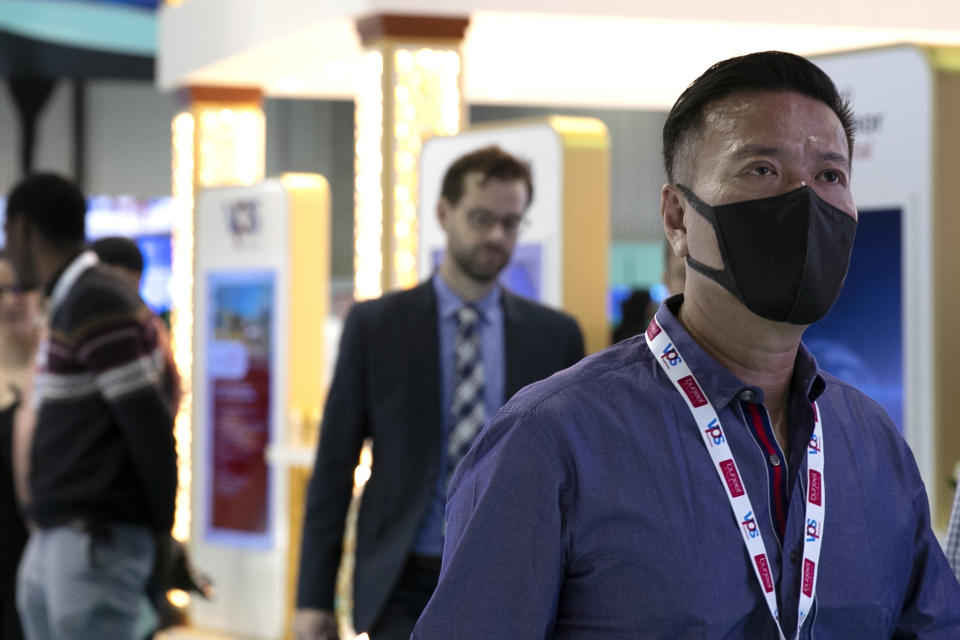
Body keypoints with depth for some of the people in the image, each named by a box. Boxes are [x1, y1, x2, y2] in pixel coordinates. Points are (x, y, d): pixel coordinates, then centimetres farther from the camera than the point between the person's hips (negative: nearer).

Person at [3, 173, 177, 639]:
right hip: (55, 538, 10)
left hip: (97, 542, -10)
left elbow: (149, 424, -16)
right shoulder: (71, 303, 17)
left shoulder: (98, 305, -14)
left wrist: (161, 526, -7)